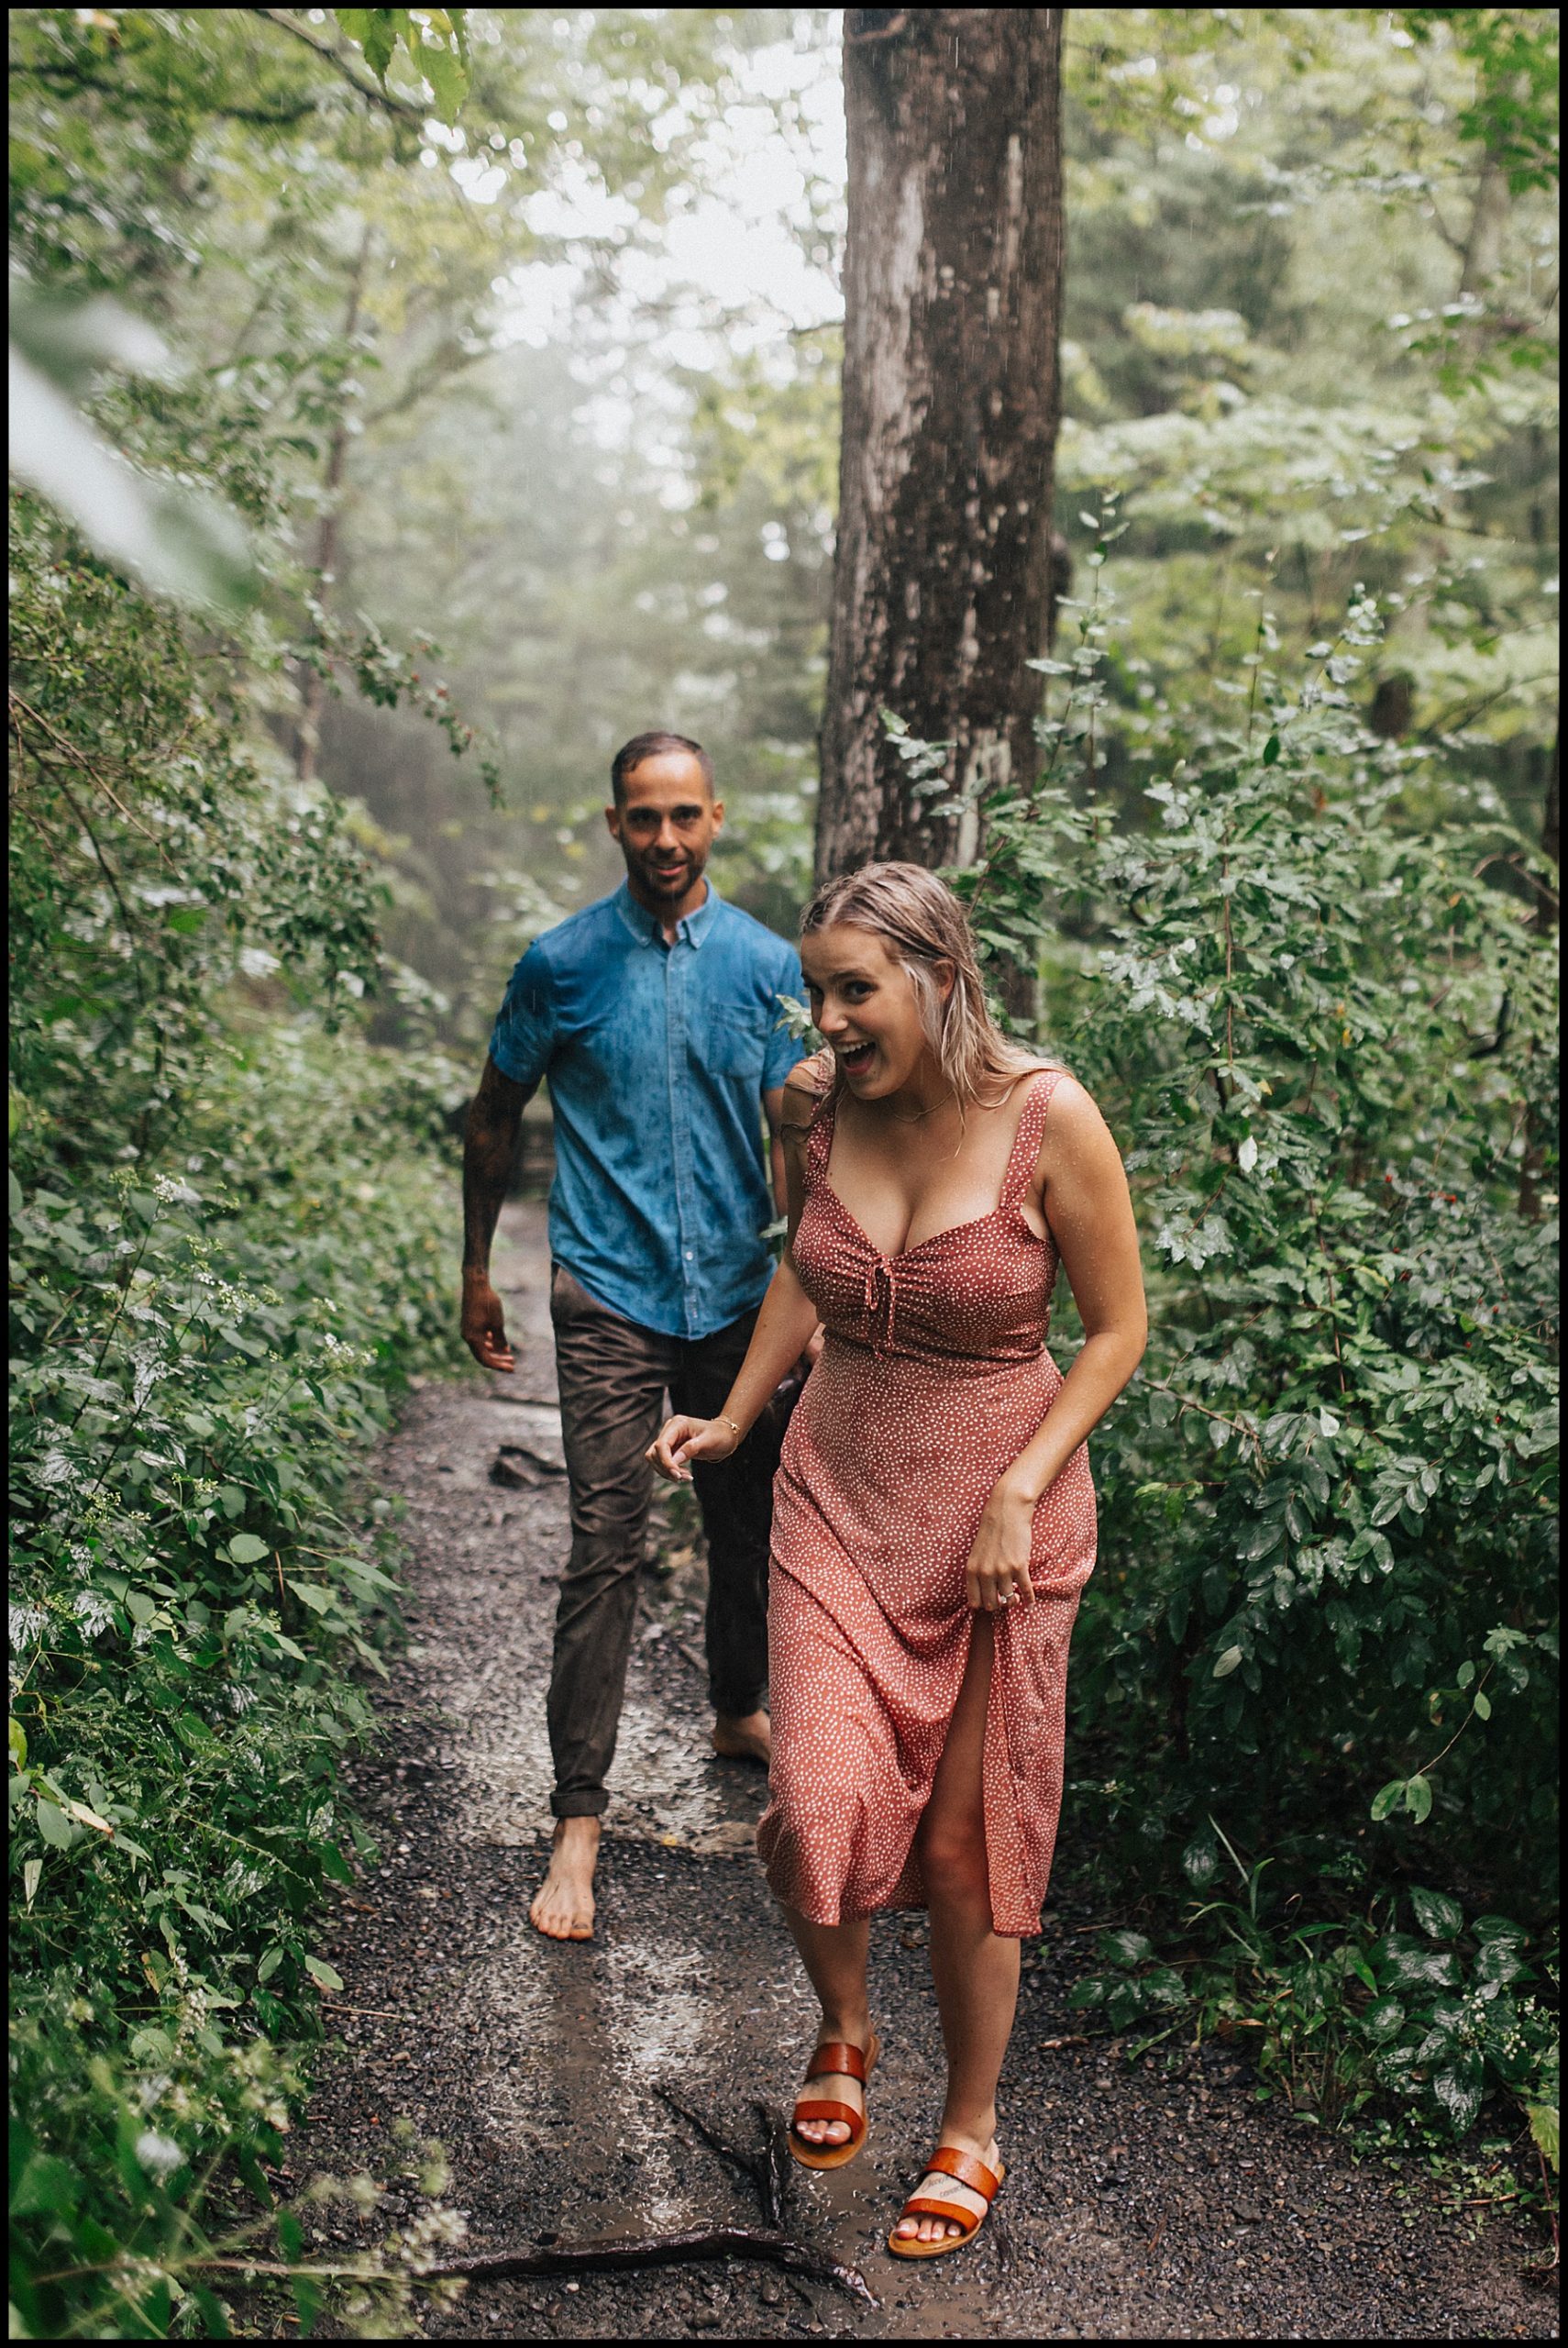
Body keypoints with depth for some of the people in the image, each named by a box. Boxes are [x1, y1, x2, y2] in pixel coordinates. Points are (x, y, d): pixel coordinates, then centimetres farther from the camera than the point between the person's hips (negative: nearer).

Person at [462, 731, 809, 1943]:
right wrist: (478, 1273, 11)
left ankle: (740, 1710, 42)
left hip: (739, 1292, 3)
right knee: (607, 1550, -7)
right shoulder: (564, 965, -2)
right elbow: (497, 1118, 9)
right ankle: (579, 1817, 0)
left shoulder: (768, 965, 2)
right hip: (610, 1295, -3)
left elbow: (793, 1132, 4)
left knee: (751, 1523, 16)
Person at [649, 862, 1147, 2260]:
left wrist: (1019, 1490, -15)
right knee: (823, 1804, -11)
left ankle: (971, 2128, 29)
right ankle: (844, 2027, 23)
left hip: (999, 1512, -3)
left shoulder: (1048, 1118, -15)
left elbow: (1118, 1330, -7)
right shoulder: (816, 1105, -4)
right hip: (837, 1496, 3)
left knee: (966, 1841, 6)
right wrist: (734, 1420, 12)